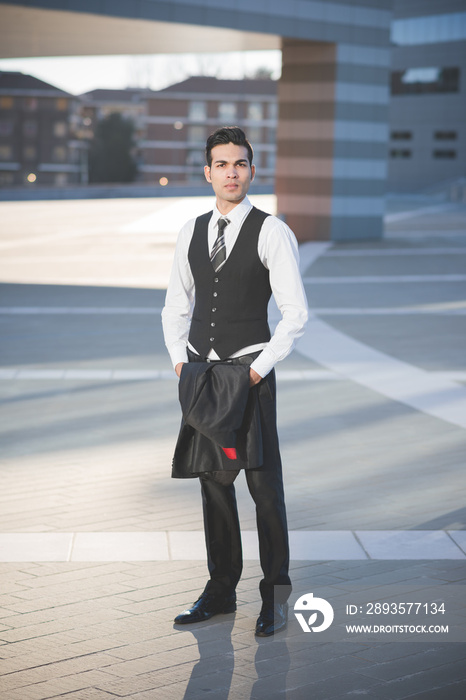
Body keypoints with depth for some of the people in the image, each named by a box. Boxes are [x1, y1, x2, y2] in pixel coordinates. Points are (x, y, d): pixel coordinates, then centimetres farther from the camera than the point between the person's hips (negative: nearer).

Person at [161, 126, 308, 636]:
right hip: (199, 371, 5)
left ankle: (275, 596, 9)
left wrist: (259, 369, -13)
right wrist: (180, 361, 3)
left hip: (249, 373, -5)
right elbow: (175, 307, 17)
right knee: (212, 482, 11)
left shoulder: (271, 232, -6)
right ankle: (221, 590, 23)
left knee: (264, 484, -2)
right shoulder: (192, 232, 10)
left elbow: (295, 312, -8)